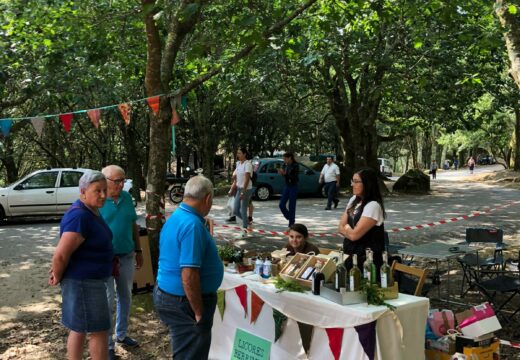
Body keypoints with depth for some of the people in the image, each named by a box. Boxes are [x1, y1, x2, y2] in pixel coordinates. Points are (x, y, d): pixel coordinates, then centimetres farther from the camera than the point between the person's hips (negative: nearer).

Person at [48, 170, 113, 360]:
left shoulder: (90, 211, 7)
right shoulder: (79, 217, -25)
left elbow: (66, 243, 19)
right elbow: (61, 255, -26)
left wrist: (58, 269, 14)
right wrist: (58, 277, -9)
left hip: (88, 280, 10)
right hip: (83, 282, -10)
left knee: (79, 329, 17)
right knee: (98, 330, 2)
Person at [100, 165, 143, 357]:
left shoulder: (127, 197, 2)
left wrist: (138, 250, 11)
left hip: (127, 256, 5)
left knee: (125, 297, 18)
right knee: (107, 301, 3)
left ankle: (121, 334, 37)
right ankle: (107, 345, 16)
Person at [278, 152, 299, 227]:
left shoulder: (295, 166, -12)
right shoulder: (285, 165, 5)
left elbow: (294, 177, -19)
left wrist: (285, 173, -29)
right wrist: (281, 173, -9)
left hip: (293, 187, -7)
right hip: (286, 186, 7)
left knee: (292, 206, -2)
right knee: (281, 205, 3)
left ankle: (291, 223, 8)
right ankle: (290, 218, 24)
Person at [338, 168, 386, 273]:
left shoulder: (373, 205, -21)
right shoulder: (353, 199, 6)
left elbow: (354, 235, -22)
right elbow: (341, 227, 7)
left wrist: (346, 227, -3)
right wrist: (350, 230, -11)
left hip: (366, 258, -7)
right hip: (350, 253, 7)